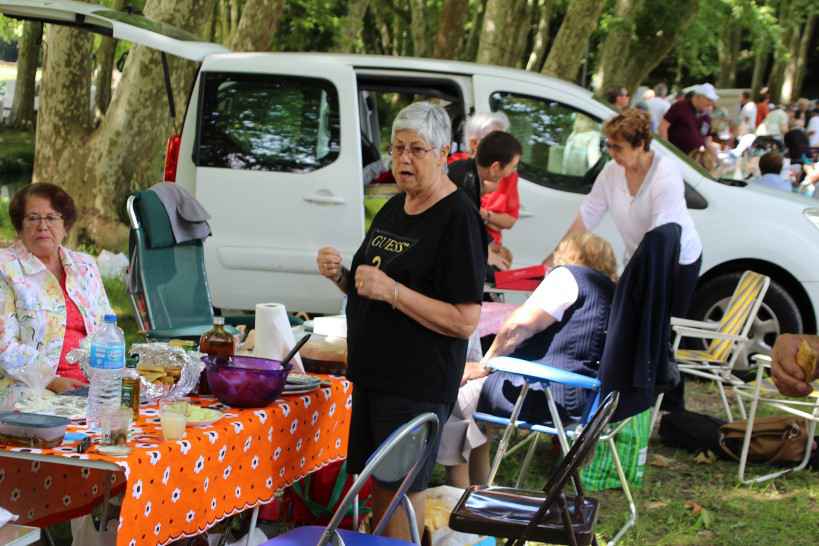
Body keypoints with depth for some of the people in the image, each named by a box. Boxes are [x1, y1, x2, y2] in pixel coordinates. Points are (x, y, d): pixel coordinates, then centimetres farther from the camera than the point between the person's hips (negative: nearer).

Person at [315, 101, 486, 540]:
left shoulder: (459, 219, -14)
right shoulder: (393, 209, 13)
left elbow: (465, 321, -20)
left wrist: (392, 291, -25)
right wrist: (340, 275, 2)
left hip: (418, 384, -8)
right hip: (372, 373, 8)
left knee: (402, 488, -2)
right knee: (378, 484, 14)